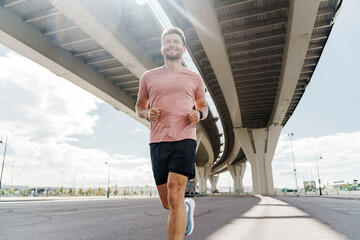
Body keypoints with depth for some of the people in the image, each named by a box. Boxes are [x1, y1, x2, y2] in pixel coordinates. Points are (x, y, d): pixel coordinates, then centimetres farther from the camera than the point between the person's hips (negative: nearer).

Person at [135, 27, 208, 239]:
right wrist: (147, 113, -2)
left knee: (174, 197, -15)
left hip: (184, 140, -2)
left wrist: (199, 114, -3)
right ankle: (188, 206, 44)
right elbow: (139, 105, 21)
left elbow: (203, 106, 20)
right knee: (167, 203, 9)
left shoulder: (194, 78, 13)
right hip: (158, 142, 3)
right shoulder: (149, 77, 15)